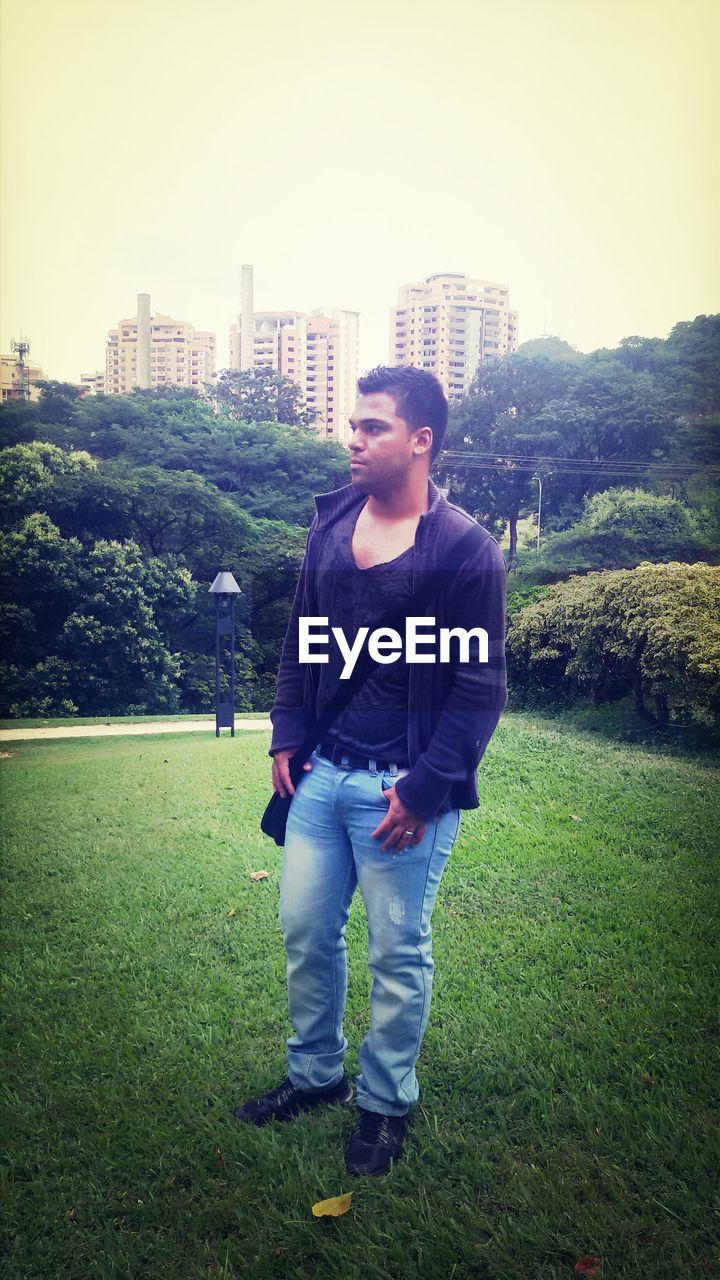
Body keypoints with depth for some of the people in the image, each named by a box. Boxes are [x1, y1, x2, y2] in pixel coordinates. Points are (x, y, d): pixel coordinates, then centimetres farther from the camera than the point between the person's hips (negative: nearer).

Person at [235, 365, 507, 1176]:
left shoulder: (464, 548, -13)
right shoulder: (330, 521, 4)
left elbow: (481, 686, -12)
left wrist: (424, 789, -14)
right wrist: (286, 735, 7)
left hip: (402, 788, -5)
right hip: (321, 773, 6)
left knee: (397, 955, 10)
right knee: (305, 930, 16)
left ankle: (384, 1104, 33)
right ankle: (313, 1074, 40)